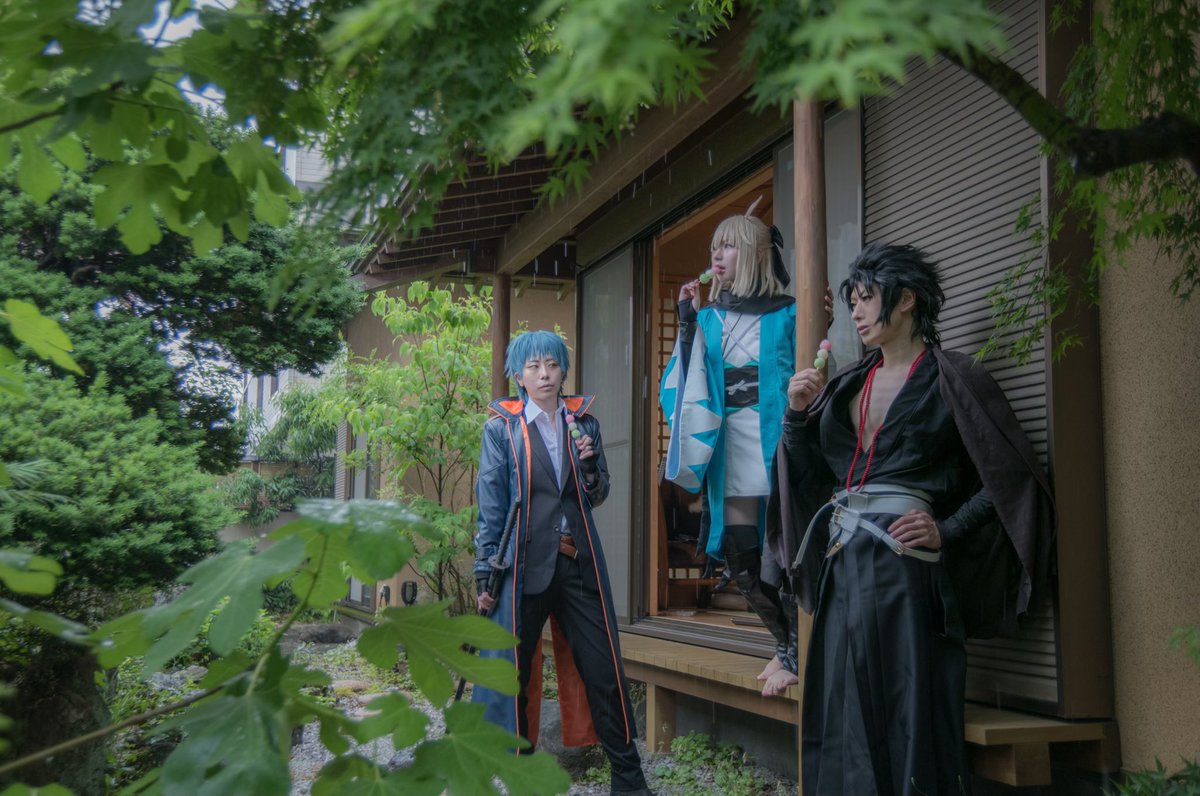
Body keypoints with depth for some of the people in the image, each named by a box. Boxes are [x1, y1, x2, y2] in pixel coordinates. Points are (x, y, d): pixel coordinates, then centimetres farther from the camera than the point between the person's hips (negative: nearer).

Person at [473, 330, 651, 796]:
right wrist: (484, 575, -4)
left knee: (603, 669, 5)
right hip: (524, 562, -3)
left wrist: (591, 467, -6)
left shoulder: (583, 422, 10)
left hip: (578, 562, 3)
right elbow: (490, 505, -1)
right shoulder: (502, 428, 0)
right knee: (511, 668, 2)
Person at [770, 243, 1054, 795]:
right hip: (843, 569, 6)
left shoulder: (951, 378, 0)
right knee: (846, 724, 8)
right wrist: (797, 414, 2)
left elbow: (1010, 476, -3)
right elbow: (807, 474, 16)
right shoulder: (847, 386, 16)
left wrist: (948, 530, -13)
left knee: (911, 720, -3)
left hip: (907, 566, -5)